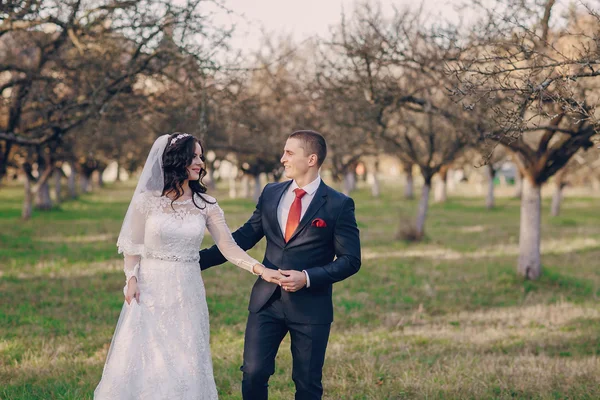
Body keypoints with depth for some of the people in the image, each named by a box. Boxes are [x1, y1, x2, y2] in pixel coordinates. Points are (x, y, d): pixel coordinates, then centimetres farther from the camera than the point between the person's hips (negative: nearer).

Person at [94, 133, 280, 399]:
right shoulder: (147, 200, -3)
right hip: (150, 290, -2)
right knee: (142, 362, 1)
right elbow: (133, 246, 4)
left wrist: (261, 270, -14)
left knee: (184, 365, 4)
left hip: (187, 294, 2)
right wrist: (131, 278, -10)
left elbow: (229, 247, -1)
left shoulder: (205, 205, 2)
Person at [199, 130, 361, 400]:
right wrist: (199, 259, 4)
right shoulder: (270, 193, 7)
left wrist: (307, 277, -18)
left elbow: (350, 260, -6)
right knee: (253, 374, 0)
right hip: (267, 300, 3)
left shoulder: (338, 205, -6)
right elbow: (244, 237, 11)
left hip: (310, 305, -3)